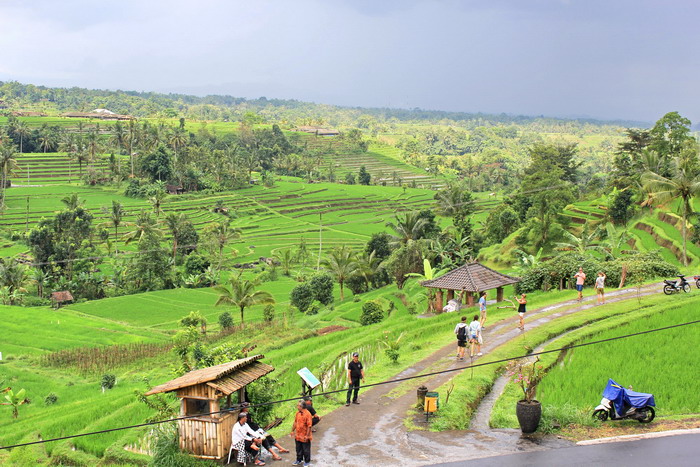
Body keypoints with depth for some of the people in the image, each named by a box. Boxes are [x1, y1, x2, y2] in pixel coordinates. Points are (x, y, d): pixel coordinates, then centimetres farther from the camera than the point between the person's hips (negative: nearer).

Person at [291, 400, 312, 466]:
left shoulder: (307, 414, -22)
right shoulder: (298, 413, 0)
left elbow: (309, 426, -20)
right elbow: (295, 422, 13)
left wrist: (307, 435, -20)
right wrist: (292, 431, 16)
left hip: (304, 437, -6)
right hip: (298, 435, 6)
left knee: (306, 450, 10)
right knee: (299, 449, 20)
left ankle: (307, 461, 27)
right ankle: (299, 460, 37)